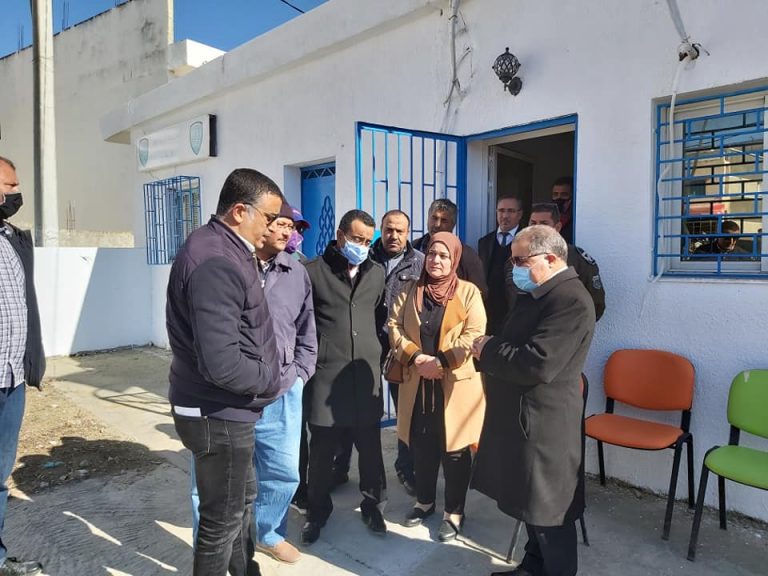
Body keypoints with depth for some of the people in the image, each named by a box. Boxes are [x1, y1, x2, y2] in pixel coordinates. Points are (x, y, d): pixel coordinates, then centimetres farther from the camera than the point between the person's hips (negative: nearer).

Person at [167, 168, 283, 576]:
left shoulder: (222, 250, 7)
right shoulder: (215, 263, -27)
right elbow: (222, 364, -33)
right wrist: (268, 380, -15)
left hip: (226, 409, 10)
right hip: (219, 415, -10)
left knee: (242, 498, 26)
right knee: (222, 517, 10)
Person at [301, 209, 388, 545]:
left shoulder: (377, 273, 8)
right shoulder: (313, 271, -4)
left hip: (366, 373, 3)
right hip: (326, 375, -3)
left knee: (370, 447, 12)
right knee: (321, 450, 10)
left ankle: (372, 505, 33)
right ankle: (318, 510, 31)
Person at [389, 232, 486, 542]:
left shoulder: (469, 292, -3)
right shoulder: (410, 291, 7)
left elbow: (474, 334, -11)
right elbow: (394, 326, 1)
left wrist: (441, 360, -19)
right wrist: (415, 357, -14)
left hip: (455, 383, -3)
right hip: (417, 382, 3)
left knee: (454, 449, 7)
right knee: (421, 446, 15)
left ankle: (454, 511, 25)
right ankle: (424, 501, 36)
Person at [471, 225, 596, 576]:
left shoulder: (571, 300, -21)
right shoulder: (533, 294, 11)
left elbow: (537, 364, -29)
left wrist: (487, 351, -17)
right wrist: (488, 349, -4)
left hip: (542, 421, -10)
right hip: (521, 414, 10)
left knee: (548, 508, 7)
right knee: (530, 500, 22)